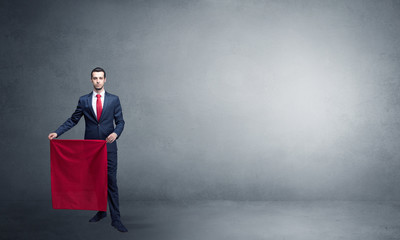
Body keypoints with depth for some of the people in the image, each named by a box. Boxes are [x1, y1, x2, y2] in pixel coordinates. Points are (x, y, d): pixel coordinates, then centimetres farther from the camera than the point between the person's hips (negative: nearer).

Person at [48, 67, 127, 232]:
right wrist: (57, 133, -1)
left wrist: (116, 133, -18)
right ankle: (101, 211, 26)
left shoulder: (114, 100, 3)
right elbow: (73, 120, 10)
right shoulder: (84, 100, 6)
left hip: (108, 146, -2)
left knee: (111, 181, -5)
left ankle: (115, 218, -2)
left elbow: (120, 121, 3)